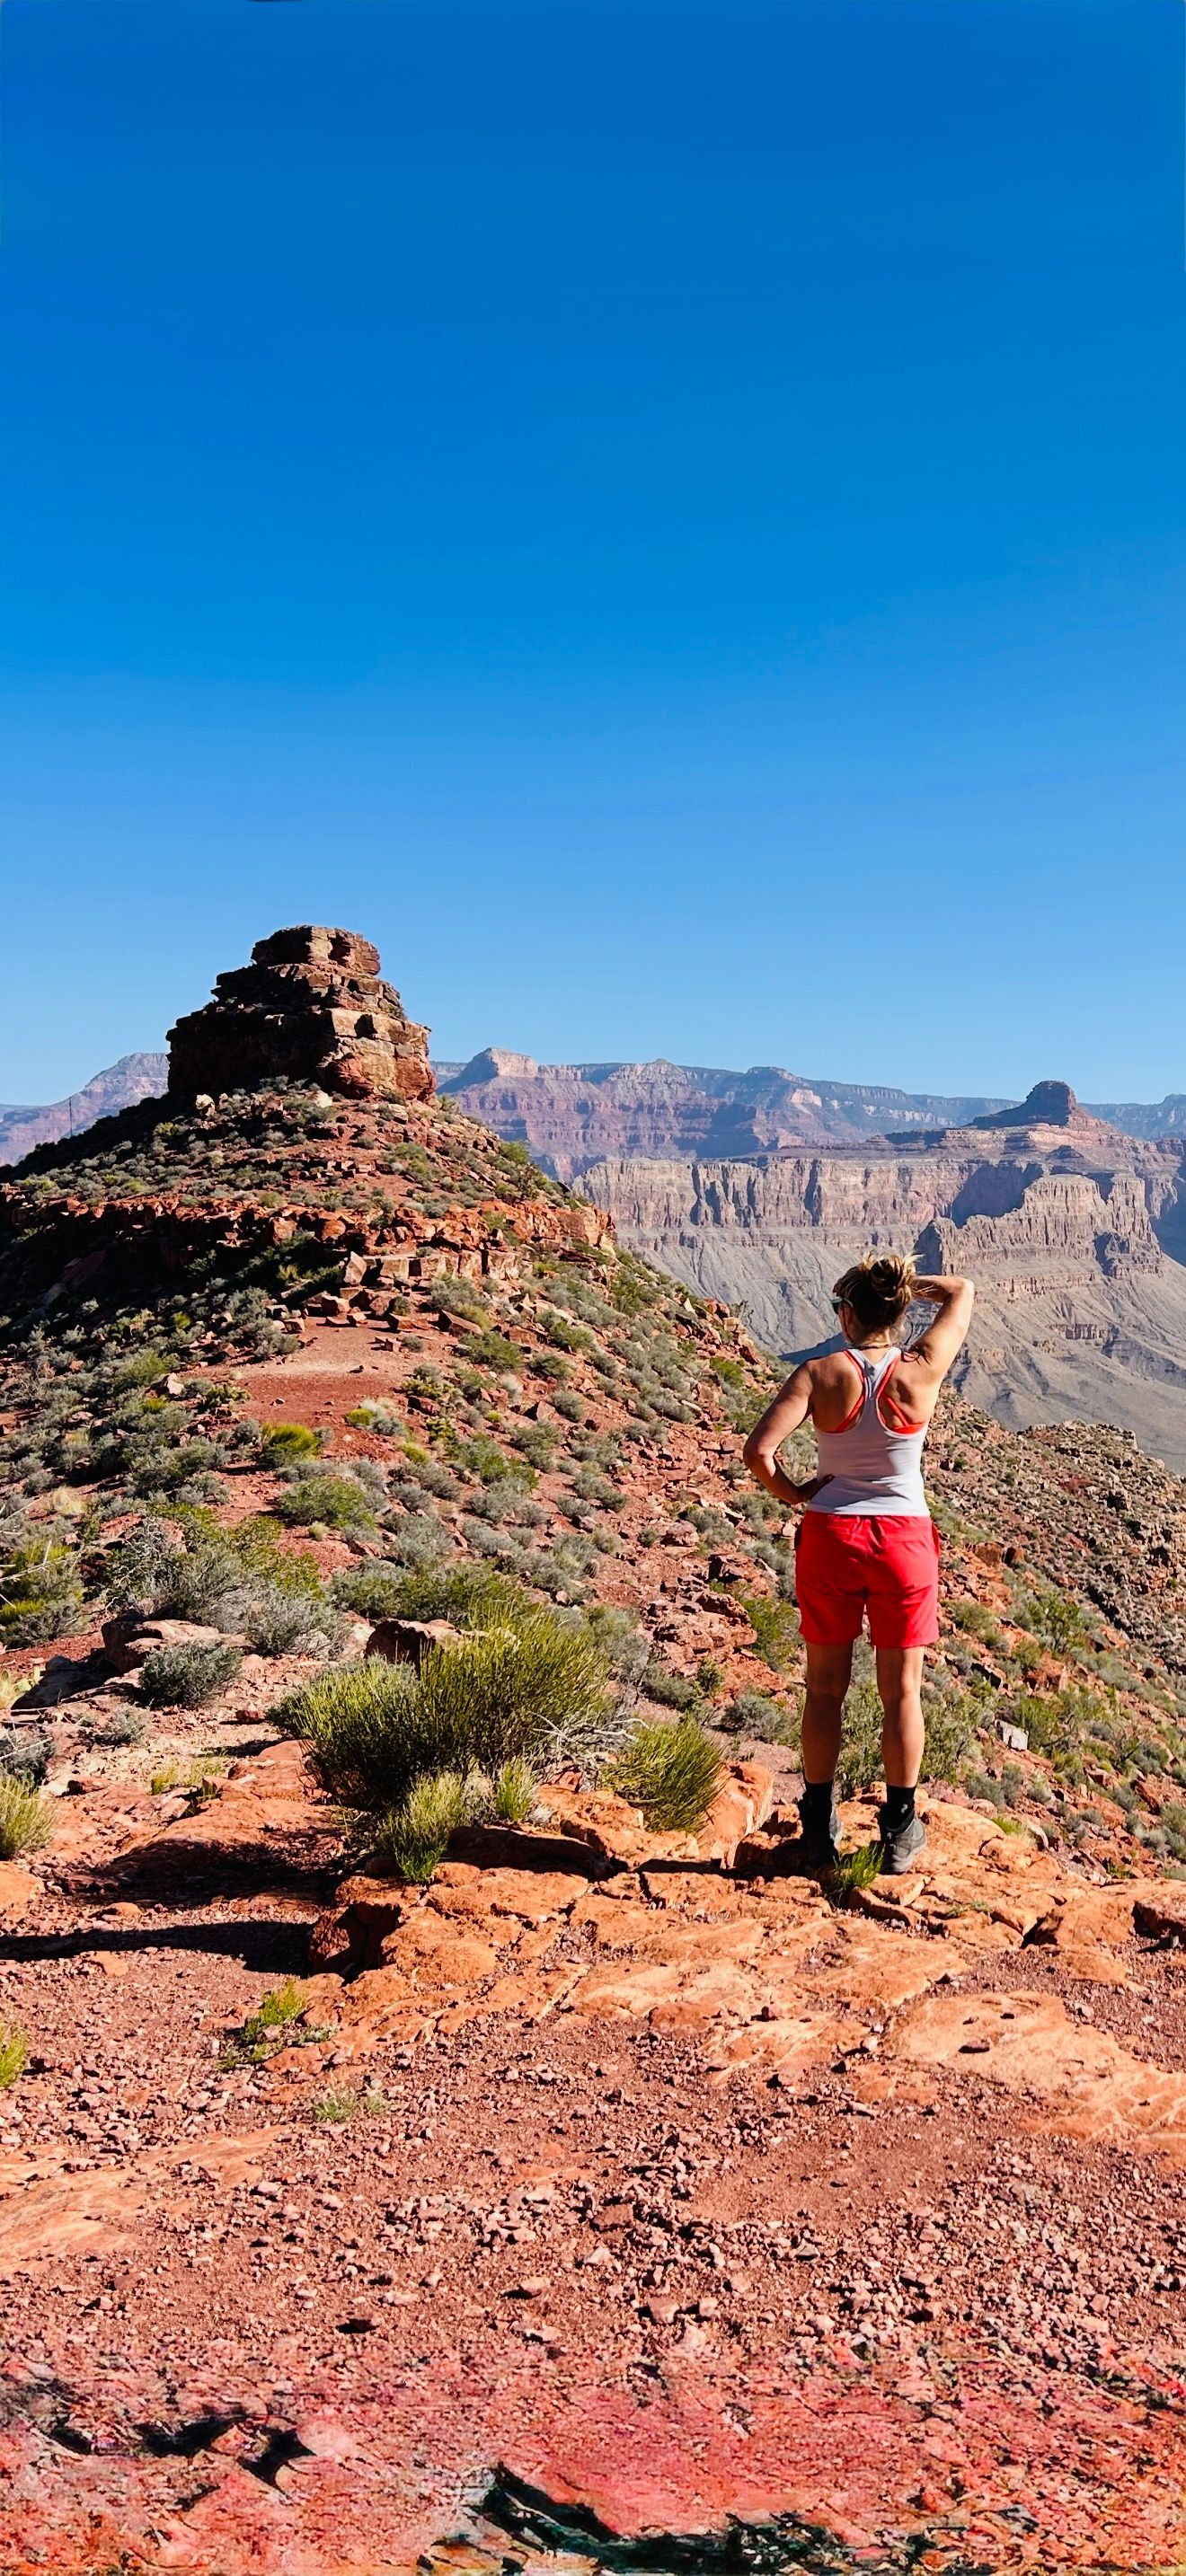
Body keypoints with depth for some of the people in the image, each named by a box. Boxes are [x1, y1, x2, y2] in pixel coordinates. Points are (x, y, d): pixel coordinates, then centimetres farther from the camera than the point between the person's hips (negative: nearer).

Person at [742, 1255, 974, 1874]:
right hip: (904, 1540, 0)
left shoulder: (820, 1373, -10)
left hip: (830, 1538, 0)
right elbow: (963, 1292, 10)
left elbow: (757, 1453, -18)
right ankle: (899, 1834, 20)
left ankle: (819, 1832, 21)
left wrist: (793, 1494, -2)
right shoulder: (921, 1370, -8)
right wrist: (906, 1283, 11)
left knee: (825, 1688, 13)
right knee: (902, 1690, 12)